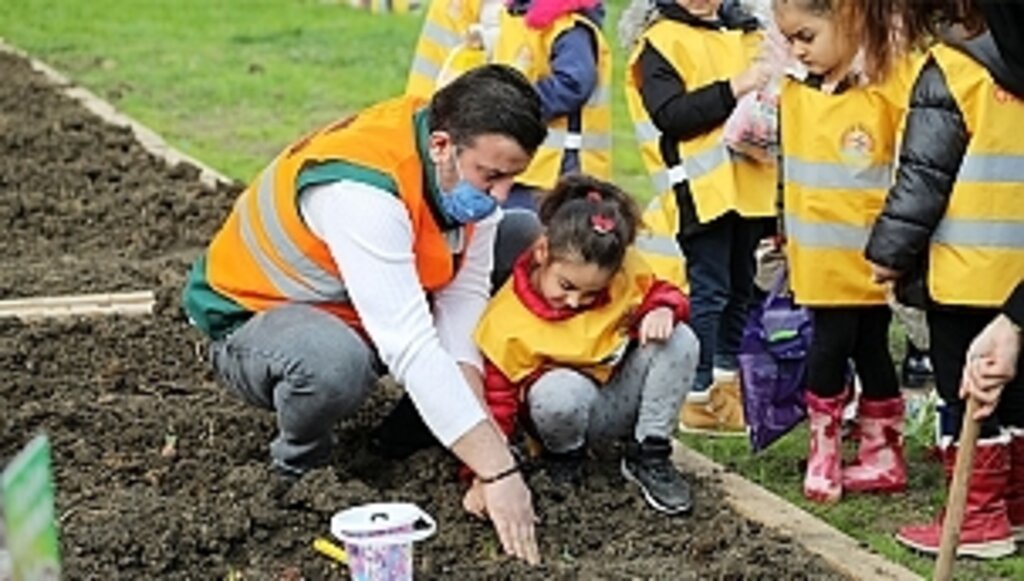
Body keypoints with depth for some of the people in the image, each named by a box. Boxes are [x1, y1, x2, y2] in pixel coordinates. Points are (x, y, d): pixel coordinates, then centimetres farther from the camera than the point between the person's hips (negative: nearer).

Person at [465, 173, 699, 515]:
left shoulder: (624, 273, -16)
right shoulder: (506, 319, -23)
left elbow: (658, 292, 2)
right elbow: (497, 401, -20)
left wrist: (662, 309, -24)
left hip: (622, 401, 4)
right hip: (565, 409, -4)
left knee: (680, 341, -21)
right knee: (562, 391, -40)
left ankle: (649, 456, -7)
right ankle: (564, 457, -3)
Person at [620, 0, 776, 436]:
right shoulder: (661, 42, -7)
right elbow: (670, 115, -18)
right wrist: (733, 90, -23)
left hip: (750, 183, 7)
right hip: (702, 188, -7)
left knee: (741, 286, 15)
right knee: (708, 290, -5)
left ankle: (727, 379, 28)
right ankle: (698, 396, 3)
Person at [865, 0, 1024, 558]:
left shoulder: (950, 71, -14)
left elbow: (923, 175, -16)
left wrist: (890, 249, -8)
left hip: (967, 267, -7)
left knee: (966, 391, 1)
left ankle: (979, 517, 4)